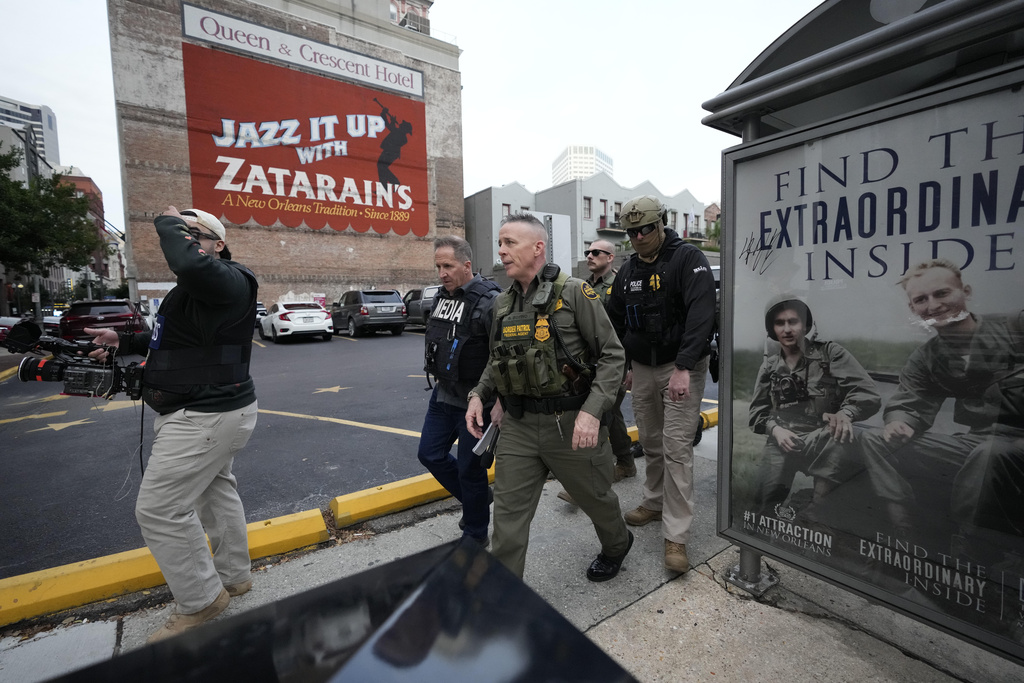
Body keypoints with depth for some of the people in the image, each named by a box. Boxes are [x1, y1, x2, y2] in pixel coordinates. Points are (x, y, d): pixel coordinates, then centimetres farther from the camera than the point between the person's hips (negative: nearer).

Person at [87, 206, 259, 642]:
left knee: (160, 509, -3)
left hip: (206, 417, -11)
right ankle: (233, 576, 38)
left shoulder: (228, 281, -19)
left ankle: (201, 601, 14)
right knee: (215, 489, 21)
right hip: (208, 411, 11)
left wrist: (169, 223, -23)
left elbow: (190, 264, -42)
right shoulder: (194, 288, 16)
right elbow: (175, 340, 28)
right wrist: (125, 342, 15)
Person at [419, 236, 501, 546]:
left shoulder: (488, 301, -19)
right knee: (430, 454, 16)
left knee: (470, 468, 5)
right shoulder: (442, 297, 7)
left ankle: (475, 535, 29)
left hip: (474, 402, -8)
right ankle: (479, 499, 38)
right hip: (443, 395, 8)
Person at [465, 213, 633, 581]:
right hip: (518, 426, 4)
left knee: (594, 496, 21)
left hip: (570, 424, -4)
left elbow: (612, 354, -11)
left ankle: (616, 545, 54)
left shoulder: (574, 293, -10)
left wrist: (592, 411, -21)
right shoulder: (503, 304, 7)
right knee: (507, 515, 4)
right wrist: (478, 394, 2)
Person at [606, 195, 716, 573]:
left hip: (681, 367, -6)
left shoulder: (688, 259, -10)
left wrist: (683, 368, -31)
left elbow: (701, 315, -22)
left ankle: (676, 535, 4)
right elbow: (616, 321, 18)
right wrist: (623, 365, 15)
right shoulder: (628, 270, 10)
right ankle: (655, 502, 36)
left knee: (676, 448, -6)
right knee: (650, 443, 16)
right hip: (642, 368, 6)